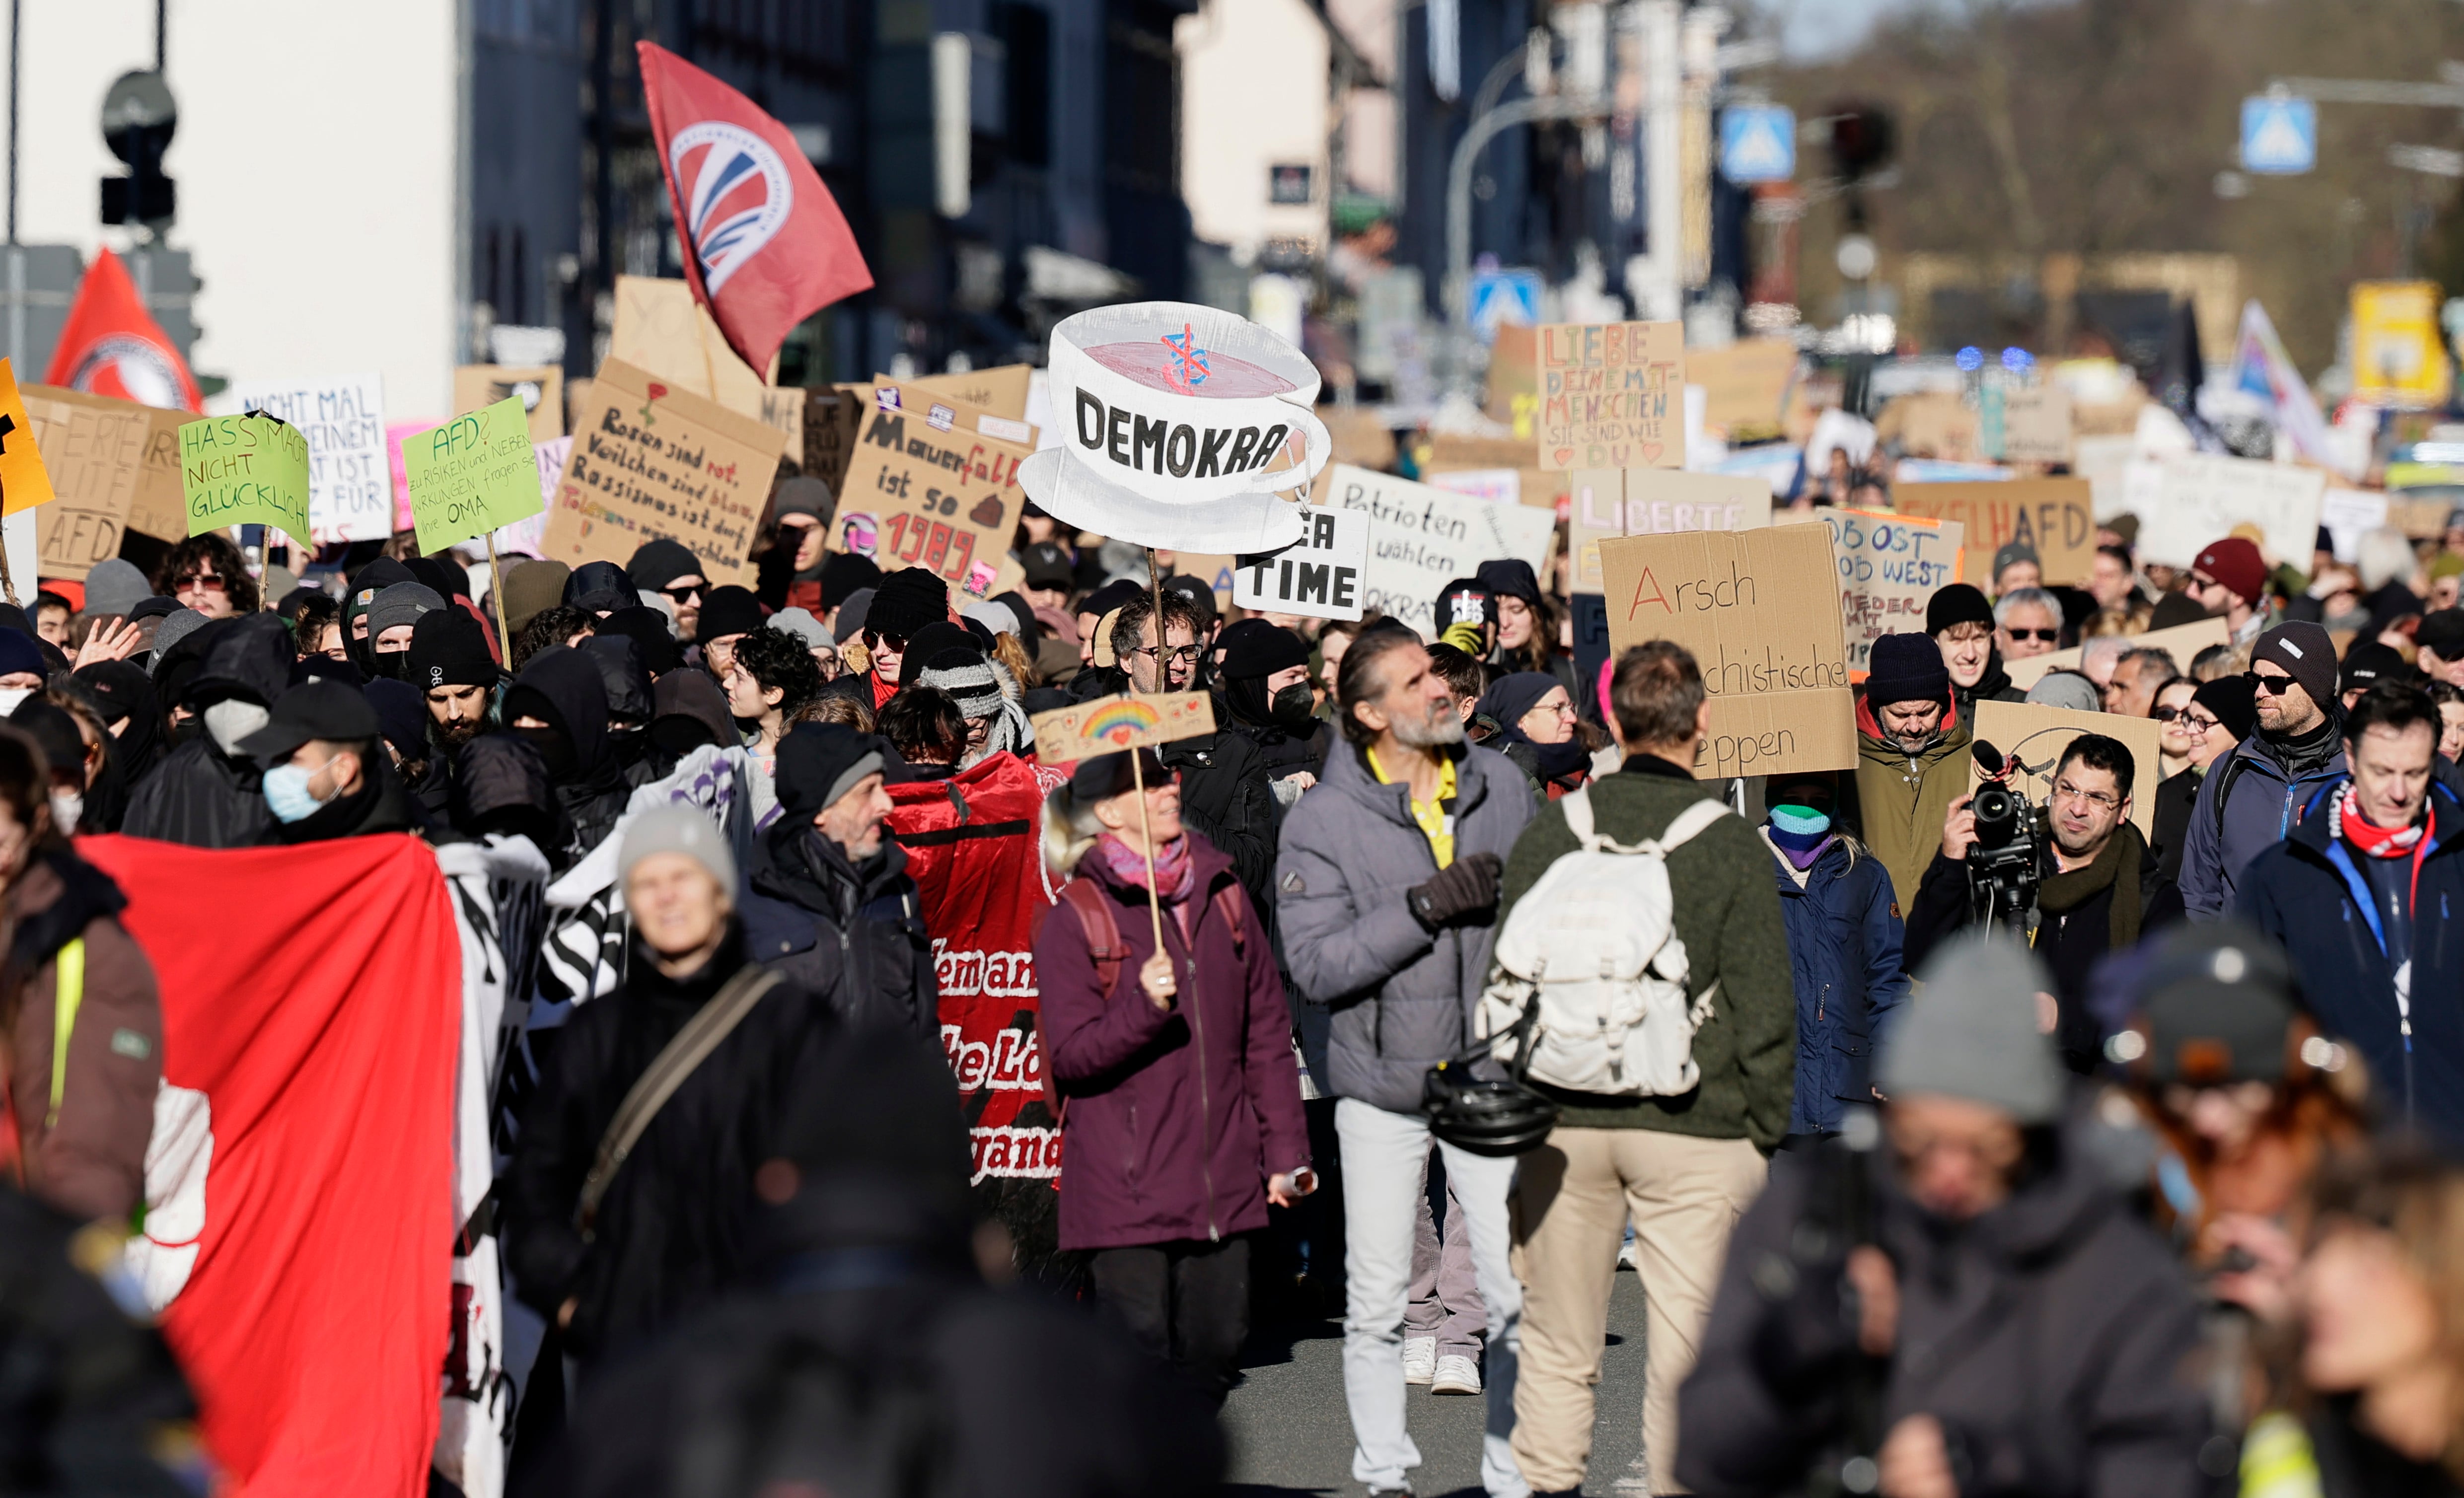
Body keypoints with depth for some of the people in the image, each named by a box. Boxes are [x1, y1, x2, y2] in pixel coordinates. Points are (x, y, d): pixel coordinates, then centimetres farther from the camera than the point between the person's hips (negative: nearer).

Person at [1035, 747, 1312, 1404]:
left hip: (1222, 1179, 5)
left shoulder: (1221, 897, 11)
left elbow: (1267, 1033, 15)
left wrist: (1287, 1151, 12)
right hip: (1123, 1190, -5)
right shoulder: (1075, 921, -4)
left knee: (1213, 1351, 7)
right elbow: (1072, 1057, -7)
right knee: (1138, 1351, -7)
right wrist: (1144, 1008, -24)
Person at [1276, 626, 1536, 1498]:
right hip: (1381, 1082, -2)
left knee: (1521, 1292, -4)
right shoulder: (1322, 821, -7)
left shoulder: (1501, 786, 4)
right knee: (1376, 1302, 6)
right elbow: (1315, 965, -15)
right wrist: (1425, 909, -21)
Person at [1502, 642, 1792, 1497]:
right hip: (1694, 1125, -3)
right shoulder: (1731, 846, -7)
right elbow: (1763, 1009, -6)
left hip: (1563, 1120, 3)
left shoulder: (1547, 835, 2)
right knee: (1685, 1343, 1)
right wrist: (1769, 1130, 5)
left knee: (1557, 1347, 11)